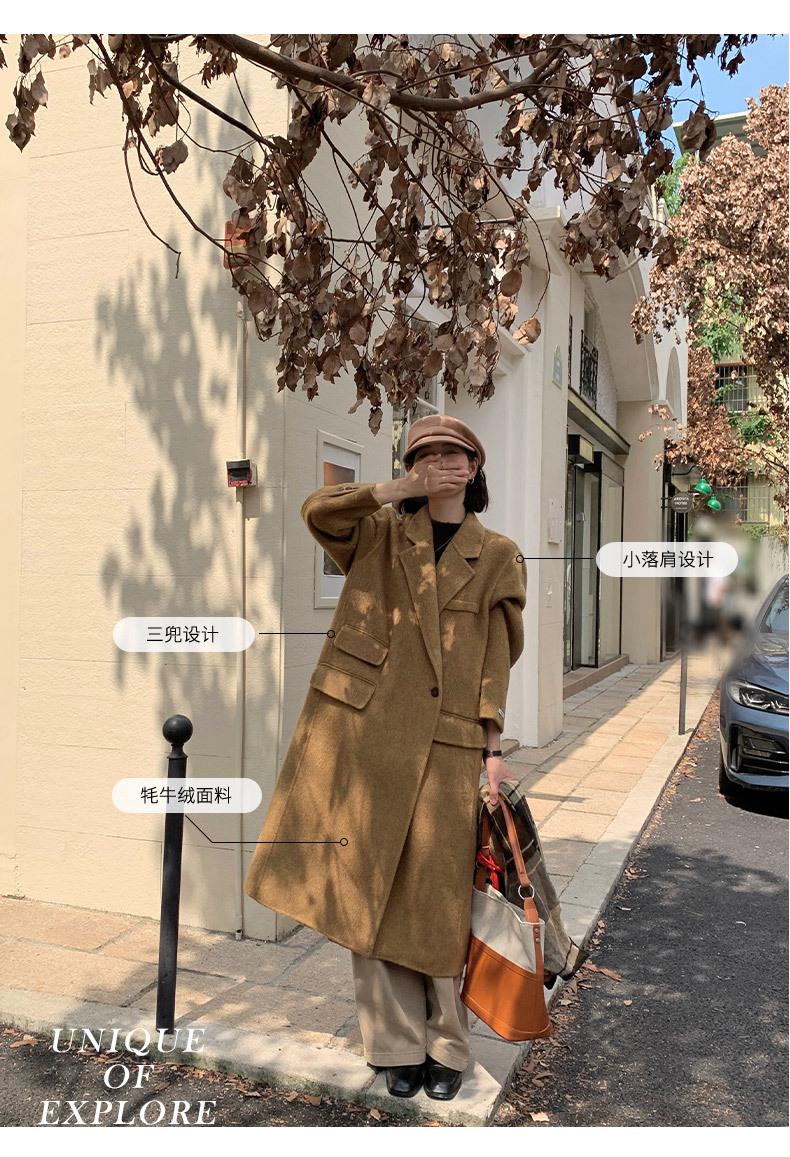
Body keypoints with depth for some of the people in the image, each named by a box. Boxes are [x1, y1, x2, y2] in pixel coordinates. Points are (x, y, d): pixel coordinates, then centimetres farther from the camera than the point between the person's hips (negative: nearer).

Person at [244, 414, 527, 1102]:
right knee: (368, 888, 5)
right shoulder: (382, 535, 12)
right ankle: (398, 1047, 22)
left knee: (438, 895, 2)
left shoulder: (498, 556, 10)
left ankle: (447, 1050, 24)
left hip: (446, 743, -1)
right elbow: (318, 509, -7)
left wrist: (494, 750, -1)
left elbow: (496, 659, 6)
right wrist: (402, 490, -8)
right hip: (363, 729, 1)